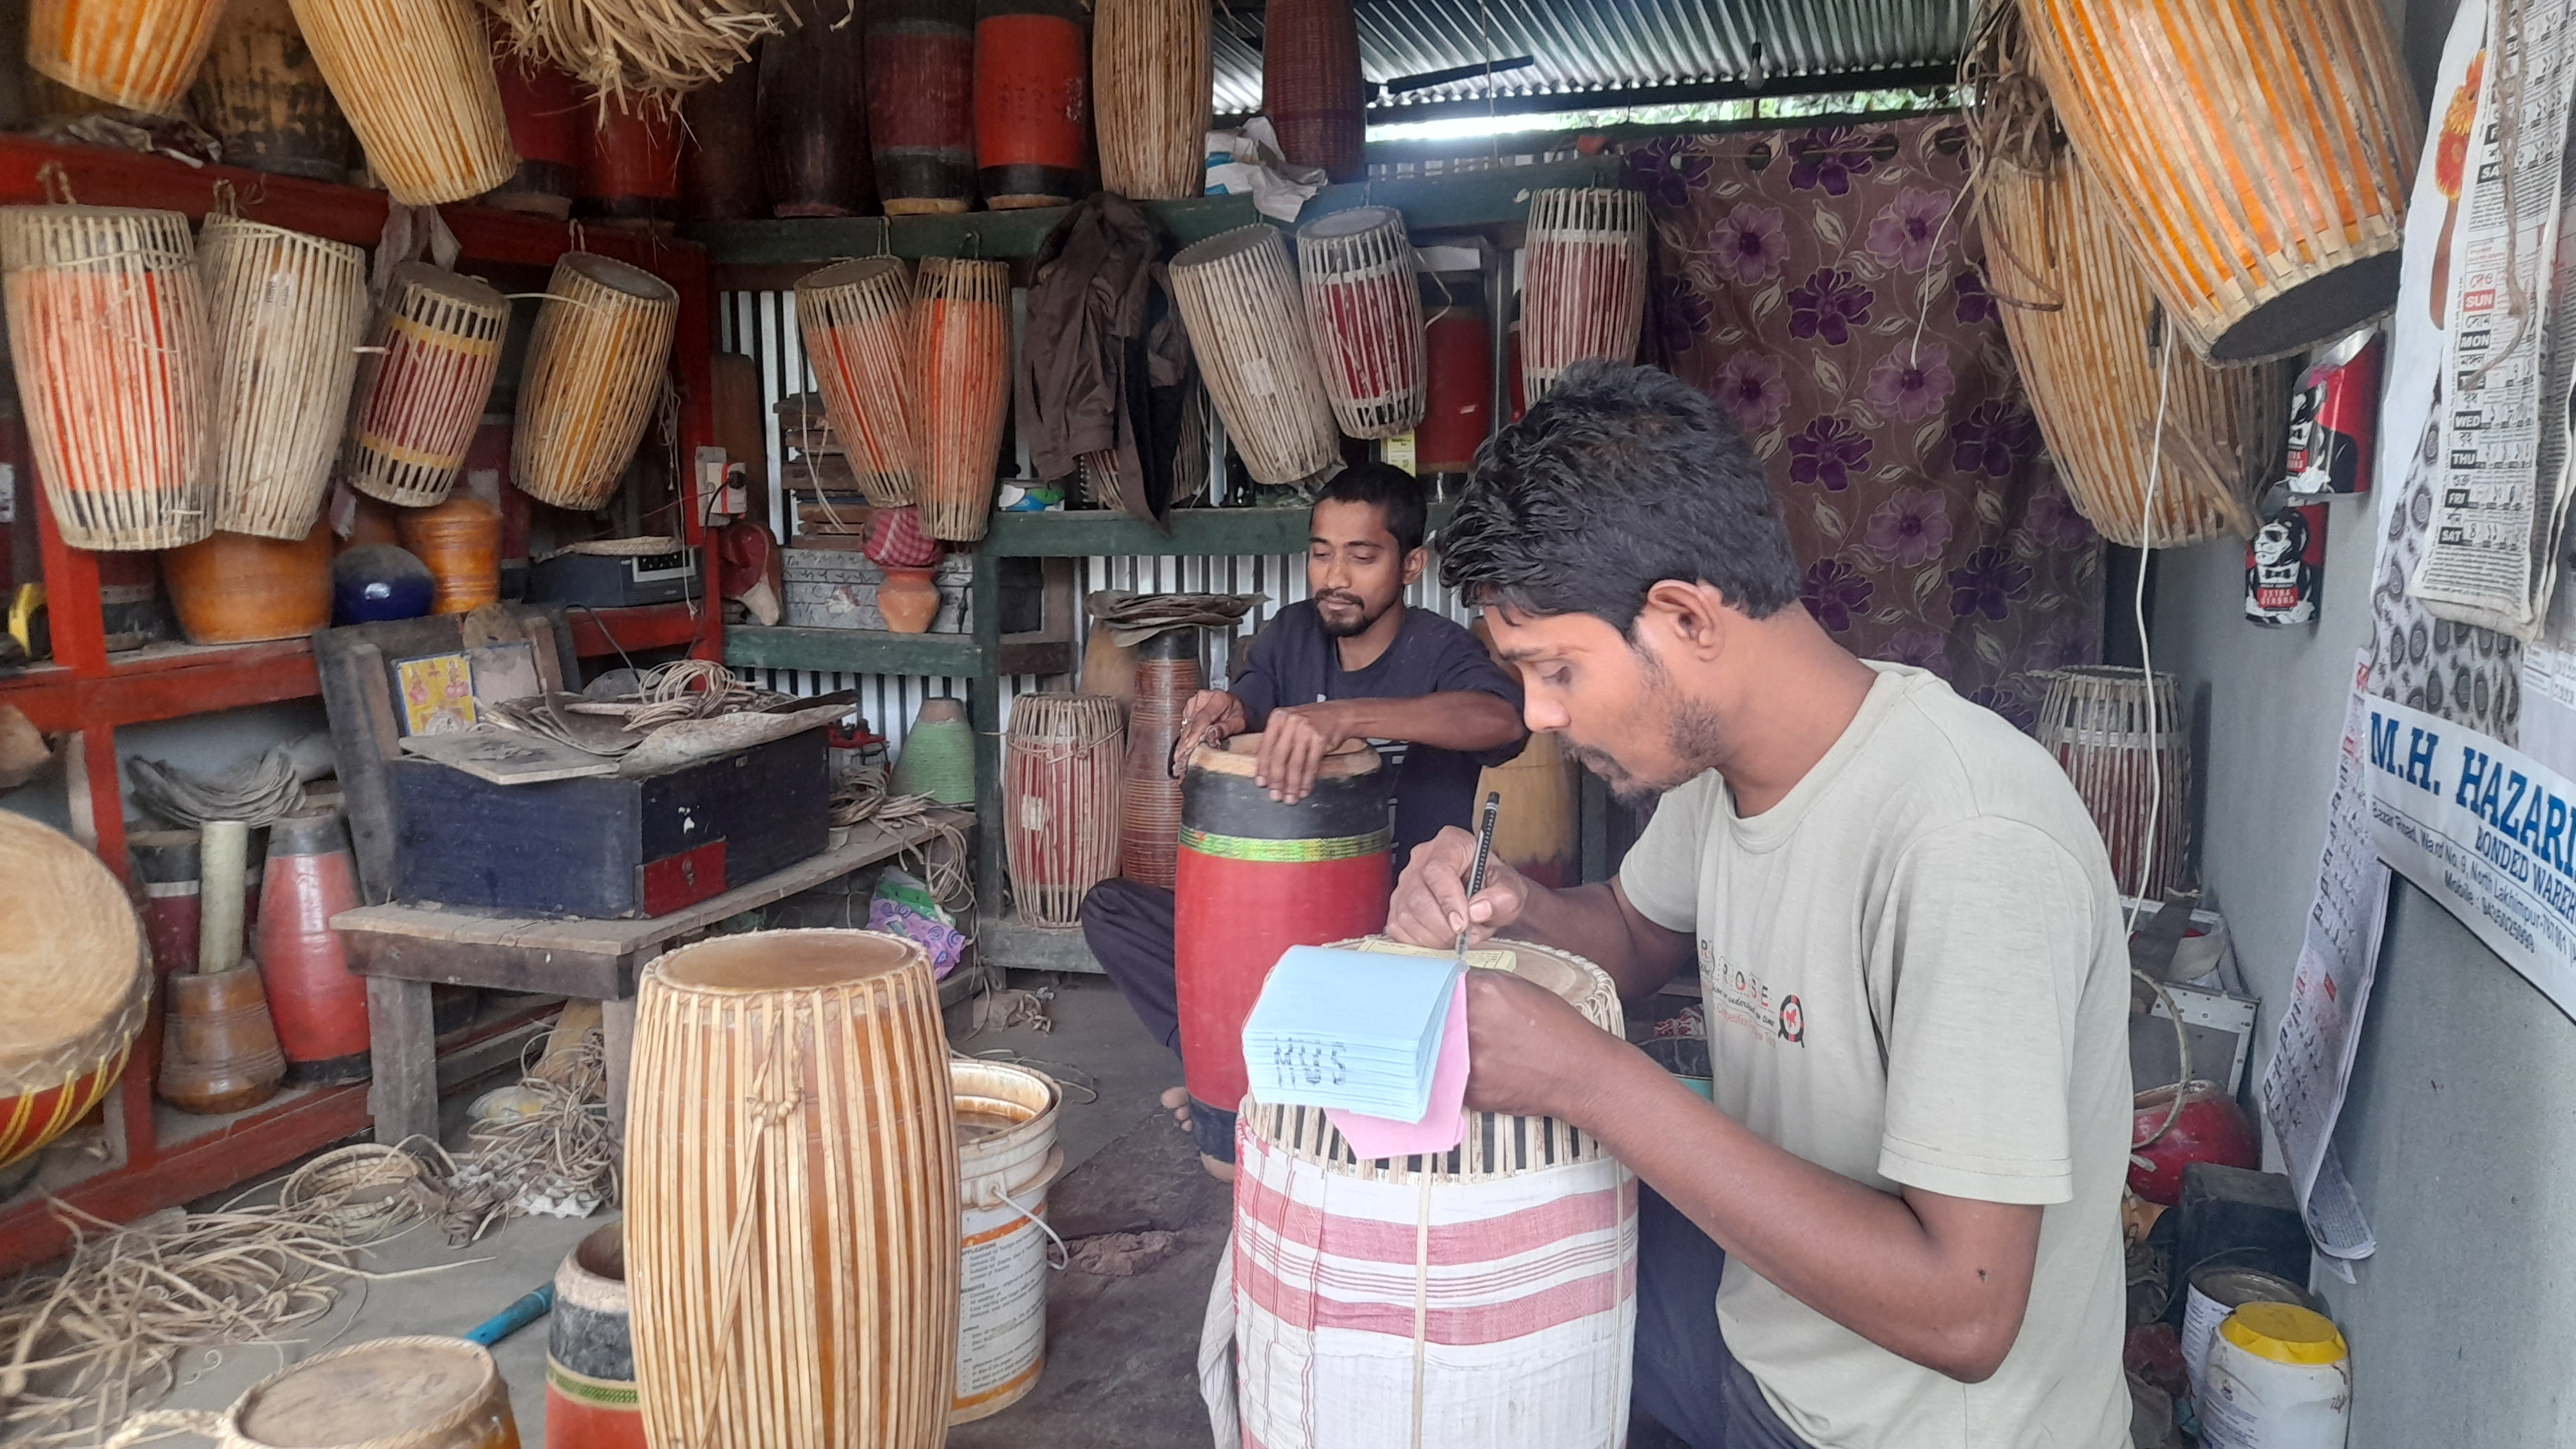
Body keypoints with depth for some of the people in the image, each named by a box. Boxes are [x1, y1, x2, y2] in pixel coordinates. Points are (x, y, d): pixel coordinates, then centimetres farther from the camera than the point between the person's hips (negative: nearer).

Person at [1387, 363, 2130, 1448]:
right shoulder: (1721, 749, -5)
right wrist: (1514, 913, -9)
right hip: (1758, 1307, 7)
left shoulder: (1973, 847, -31)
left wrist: (1592, 1079, -32)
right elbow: (1638, 934, 15)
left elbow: (1960, 1316, -32)